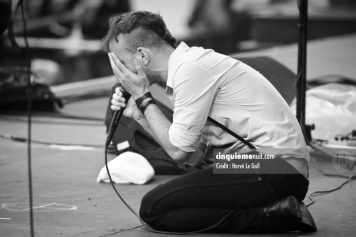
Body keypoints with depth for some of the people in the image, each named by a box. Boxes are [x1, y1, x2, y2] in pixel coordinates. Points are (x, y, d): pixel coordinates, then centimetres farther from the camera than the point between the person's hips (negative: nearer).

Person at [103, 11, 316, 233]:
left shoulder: (191, 69, -13)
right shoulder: (193, 62, 15)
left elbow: (178, 151, -11)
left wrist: (142, 97, -2)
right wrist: (136, 113, 11)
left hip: (273, 170, -10)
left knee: (154, 209, -10)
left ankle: (269, 216, -12)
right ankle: (276, 210, 7)